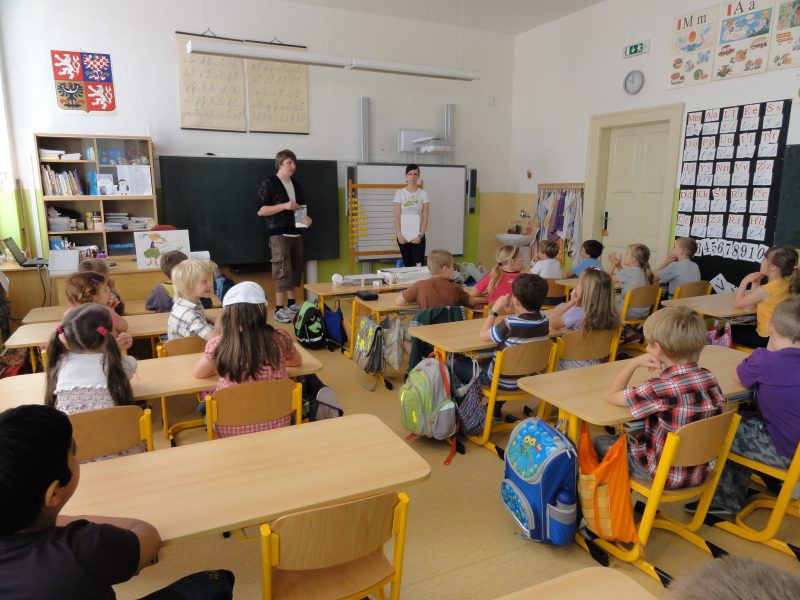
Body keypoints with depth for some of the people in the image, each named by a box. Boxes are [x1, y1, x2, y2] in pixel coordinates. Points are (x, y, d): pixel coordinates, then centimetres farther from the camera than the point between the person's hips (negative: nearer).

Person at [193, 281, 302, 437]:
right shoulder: (279, 339, -11)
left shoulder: (217, 345, -13)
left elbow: (198, 373, 6)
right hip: (276, 425, 1)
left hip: (232, 430, 0)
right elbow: (297, 361, 10)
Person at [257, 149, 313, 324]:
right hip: (278, 234, -7)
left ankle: (291, 304, 22)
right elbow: (260, 210, -11)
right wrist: (285, 206, -19)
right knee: (283, 271, -11)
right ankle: (279, 310, -7)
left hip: (295, 233, 7)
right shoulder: (269, 183, -5)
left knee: (295, 270, 10)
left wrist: (305, 218, 4)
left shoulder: (295, 184, 16)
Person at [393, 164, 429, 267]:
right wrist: (399, 235, -10)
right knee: (407, 264, 7)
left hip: (418, 235, -1)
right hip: (403, 235, 1)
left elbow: (425, 217, -3)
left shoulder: (423, 193, 0)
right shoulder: (400, 193, 1)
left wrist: (420, 235, -13)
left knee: (418, 264, -7)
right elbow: (397, 216, -1)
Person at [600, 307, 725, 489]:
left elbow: (610, 395, -18)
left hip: (665, 477, -6)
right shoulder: (710, 378, -11)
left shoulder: (659, 388, -29)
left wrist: (634, 362, -9)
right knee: (635, 434, 30)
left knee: (599, 442, 13)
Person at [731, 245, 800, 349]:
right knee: (736, 328, 26)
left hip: (767, 338, -8)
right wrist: (756, 283, -4)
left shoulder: (765, 290, -27)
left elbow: (737, 304, -13)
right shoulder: (787, 284, -2)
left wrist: (745, 281, -11)